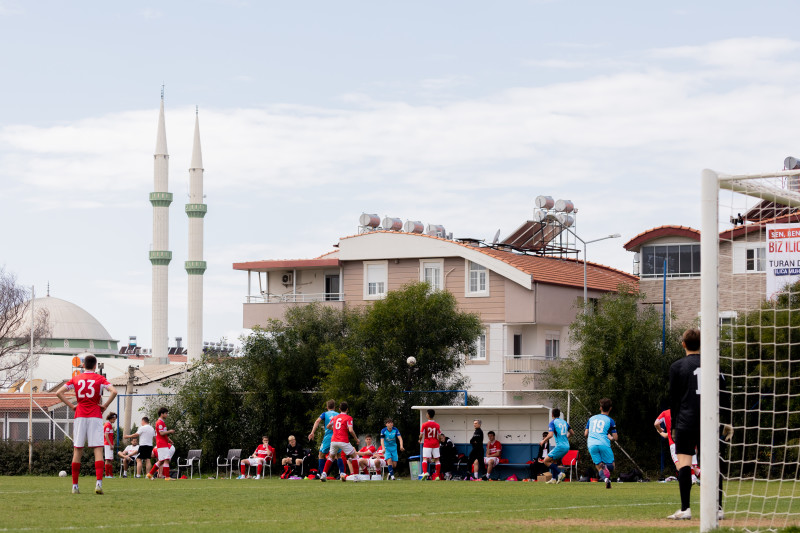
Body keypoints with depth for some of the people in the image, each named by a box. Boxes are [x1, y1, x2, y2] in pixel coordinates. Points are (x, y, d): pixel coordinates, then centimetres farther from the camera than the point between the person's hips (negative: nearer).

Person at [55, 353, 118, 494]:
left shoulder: (76, 379, 8)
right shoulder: (100, 379, 1)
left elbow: (59, 392, 3)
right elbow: (113, 391, -14)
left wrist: (71, 405, 6)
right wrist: (105, 406, -4)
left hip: (79, 417, 2)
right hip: (95, 417, -2)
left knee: (77, 450, 6)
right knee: (98, 450, -4)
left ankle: (75, 486, 7)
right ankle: (99, 483, -19)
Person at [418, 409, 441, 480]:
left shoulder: (424, 425, -7)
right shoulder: (437, 425, 1)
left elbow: (421, 435, -5)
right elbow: (439, 436, 3)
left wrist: (420, 440, 16)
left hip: (427, 444, -3)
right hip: (435, 444, 3)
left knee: (425, 458, -7)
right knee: (437, 459, 8)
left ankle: (425, 472, -31)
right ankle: (438, 476, 7)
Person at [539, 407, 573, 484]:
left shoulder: (552, 422, -6)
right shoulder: (564, 422, 14)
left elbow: (550, 435, -17)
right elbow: (571, 432, 22)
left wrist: (543, 441, -1)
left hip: (560, 446, -8)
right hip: (567, 446, 8)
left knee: (546, 461, -2)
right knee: (553, 461, 22)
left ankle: (560, 473, -12)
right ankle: (554, 479, 15)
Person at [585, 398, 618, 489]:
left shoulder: (591, 418, 18)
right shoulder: (610, 420, 8)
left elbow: (585, 434, 19)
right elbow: (615, 437, 6)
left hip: (591, 445, 3)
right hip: (604, 444, -3)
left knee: (599, 467, 7)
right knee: (611, 465, 6)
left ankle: (605, 478, -27)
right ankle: (606, 467, -32)